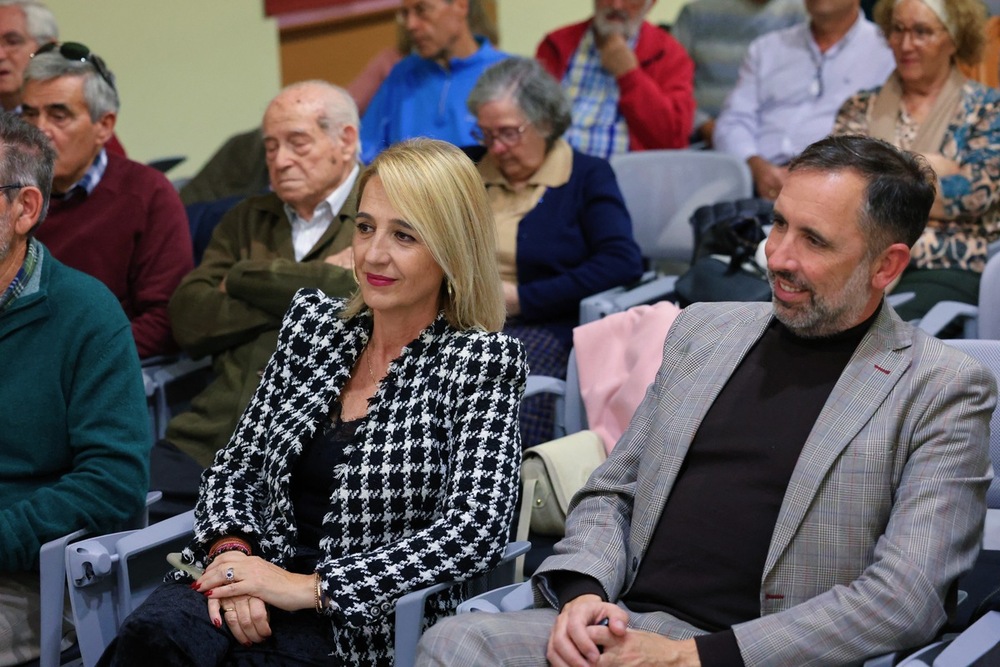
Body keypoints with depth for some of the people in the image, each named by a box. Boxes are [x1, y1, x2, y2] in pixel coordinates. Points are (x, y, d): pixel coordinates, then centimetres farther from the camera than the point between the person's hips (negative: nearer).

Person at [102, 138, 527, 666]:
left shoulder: (482, 360, -4)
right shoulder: (313, 320, 12)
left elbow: (475, 534, -16)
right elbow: (237, 464, 15)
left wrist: (308, 586, -19)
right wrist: (232, 550, -9)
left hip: (364, 623, -4)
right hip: (262, 580, 5)